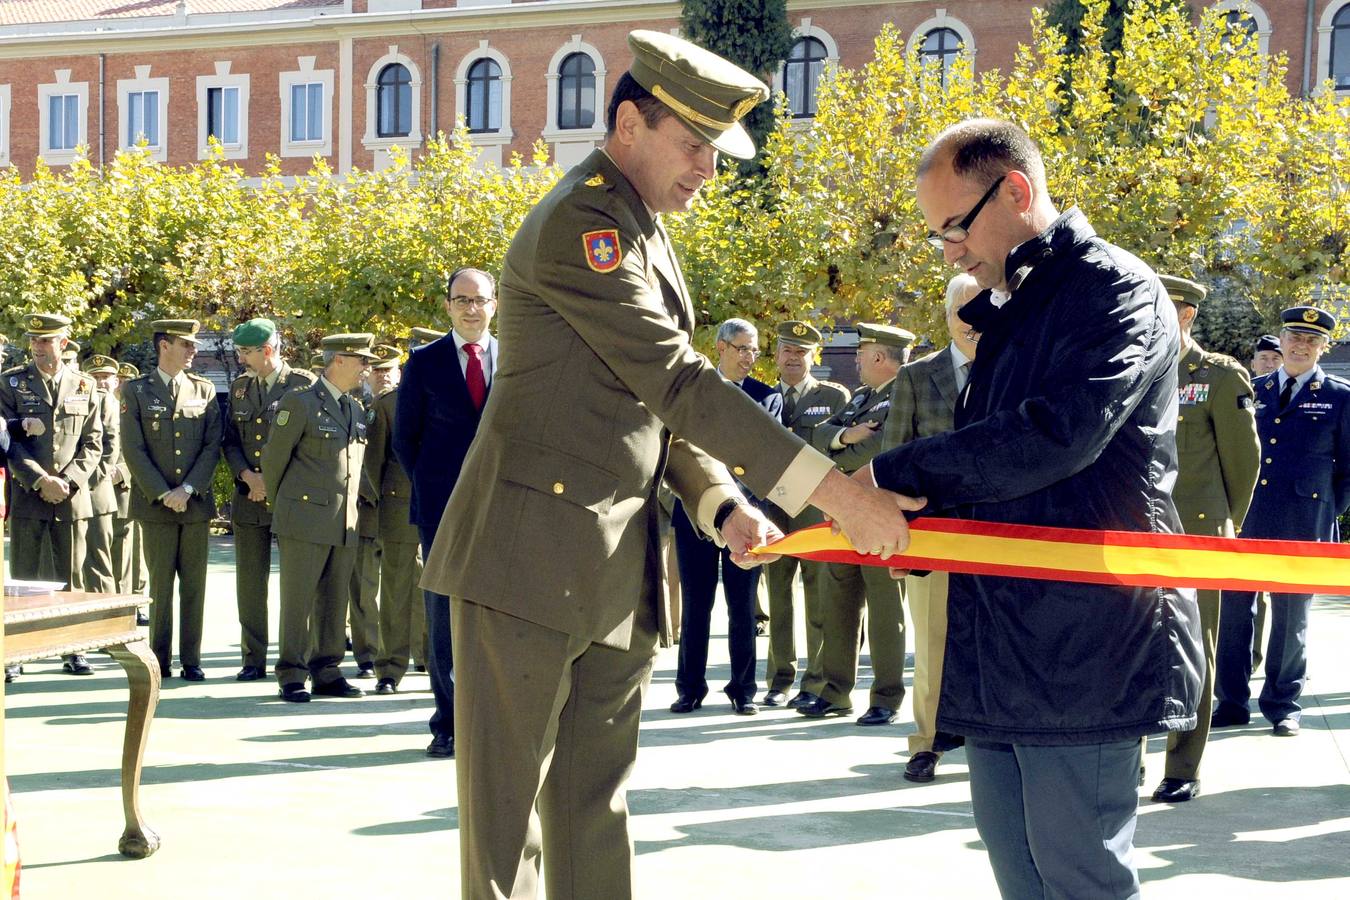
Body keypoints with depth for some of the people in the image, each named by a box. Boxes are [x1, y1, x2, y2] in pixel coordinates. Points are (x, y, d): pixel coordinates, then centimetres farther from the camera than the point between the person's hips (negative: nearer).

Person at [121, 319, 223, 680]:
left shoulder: (204, 389, 8)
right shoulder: (136, 390, 2)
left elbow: (212, 446, 3)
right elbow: (133, 450, -3)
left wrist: (187, 489, -9)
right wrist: (164, 494, -10)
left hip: (196, 501, 2)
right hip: (155, 503, -2)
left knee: (194, 585, 3)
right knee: (160, 584, 1)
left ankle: (191, 660, 9)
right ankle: (159, 660, 9)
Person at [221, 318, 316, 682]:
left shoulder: (304, 385, -4)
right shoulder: (239, 388, 12)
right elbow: (229, 441, 11)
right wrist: (249, 476, -8)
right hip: (249, 499, 5)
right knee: (250, 583, 6)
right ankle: (253, 660, 13)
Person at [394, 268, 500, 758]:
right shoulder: (425, 361, 5)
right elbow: (404, 438, 8)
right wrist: (431, 488, 4)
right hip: (444, 511, -1)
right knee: (444, 618, 1)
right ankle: (448, 724, 8)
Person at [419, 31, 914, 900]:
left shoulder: (645, 231, 16)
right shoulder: (580, 224, -15)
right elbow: (679, 380, -23)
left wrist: (722, 504, 1)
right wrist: (834, 491, -25)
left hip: (615, 566, 9)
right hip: (532, 557, -9)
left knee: (595, 796, 12)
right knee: (507, 791, 0)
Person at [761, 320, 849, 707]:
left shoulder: (836, 396, 8)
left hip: (819, 511, -3)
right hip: (774, 510, 3)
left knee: (819, 598, -2)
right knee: (777, 596, 4)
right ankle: (780, 678, 11)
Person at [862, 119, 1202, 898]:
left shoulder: (1116, 290, -10)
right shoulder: (1009, 310, 18)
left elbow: (1056, 435, -25)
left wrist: (891, 476, -20)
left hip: (1084, 636, -9)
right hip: (1000, 639, 9)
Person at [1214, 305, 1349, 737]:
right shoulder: (1253, 390, 13)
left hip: (1301, 527, -2)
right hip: (1245, 520, 3)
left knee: (1291, 616, 3)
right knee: (1231, 608, 1)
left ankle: (1283, 705, 16)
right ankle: (1232, 702, 11)